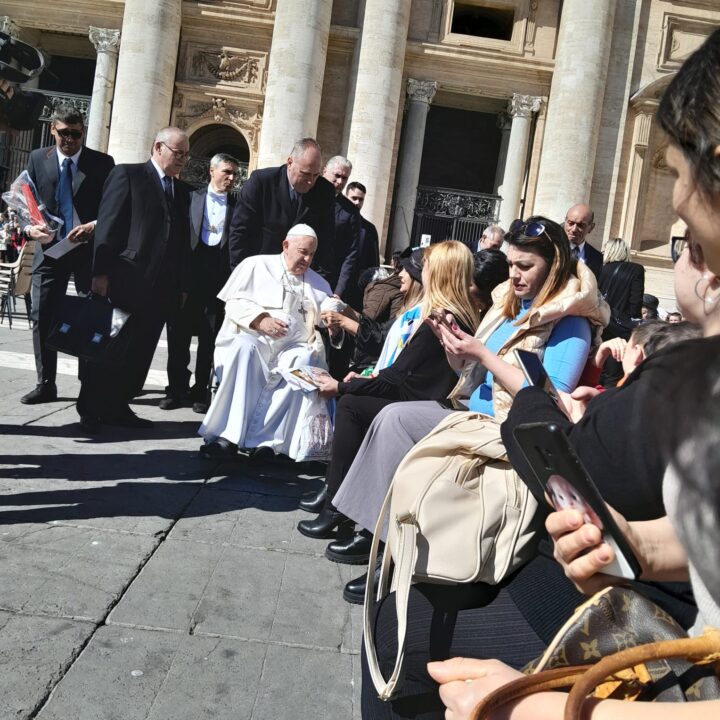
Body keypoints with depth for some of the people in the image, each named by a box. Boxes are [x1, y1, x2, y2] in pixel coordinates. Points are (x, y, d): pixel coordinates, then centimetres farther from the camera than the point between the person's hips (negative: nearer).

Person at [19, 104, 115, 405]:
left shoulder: (102, 163, 1)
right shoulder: (37, 158, 8)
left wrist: (95, 226, -20)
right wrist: (30, 226, -12)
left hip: (90, 248, -2)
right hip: (49, 248, 2)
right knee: (42, 316, -1)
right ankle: (45, 384, 9)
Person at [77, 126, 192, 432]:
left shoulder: (182, 190, 18)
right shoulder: (127, 175, 1)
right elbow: (108, 225, -7)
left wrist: (182, 285, 10)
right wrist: (101, 272, -14)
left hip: (162, 287, 6)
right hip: (127, 280, -5)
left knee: (139, 352, 7)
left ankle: (116, 406, 17)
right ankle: (91, 409, 12)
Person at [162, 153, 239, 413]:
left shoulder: (237, 204, 9)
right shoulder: (192, 197, 10)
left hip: (221, 272, 0)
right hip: (191, 267, 0)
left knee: (210, 336, 3)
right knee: (180, 330, 2)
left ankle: (200, 391, 13)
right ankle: (177, 388, 13)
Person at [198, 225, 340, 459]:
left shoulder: (319, 284, 25)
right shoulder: (256, 265, 15)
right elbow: (234, 302, 4)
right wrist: (260, 319, -12)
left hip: (295, 346, 2)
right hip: (252, 337, -2)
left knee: (305, 360, -33)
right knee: (244, 348, -36)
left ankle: (264, 439, -37)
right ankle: (229, 436, -38)